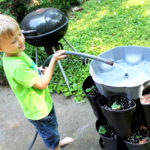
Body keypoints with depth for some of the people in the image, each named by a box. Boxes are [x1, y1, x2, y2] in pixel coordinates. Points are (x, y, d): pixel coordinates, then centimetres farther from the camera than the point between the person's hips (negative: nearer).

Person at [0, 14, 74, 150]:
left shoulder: (16, 52, -6)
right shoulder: (16, 67, -37)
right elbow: (42, 84, -28)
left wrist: (39, 71, -5)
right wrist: (54, 60, -25)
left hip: (44, 103, 9)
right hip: (39, 111, -9)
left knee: (53, 127, 34)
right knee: (50, 135, 18)